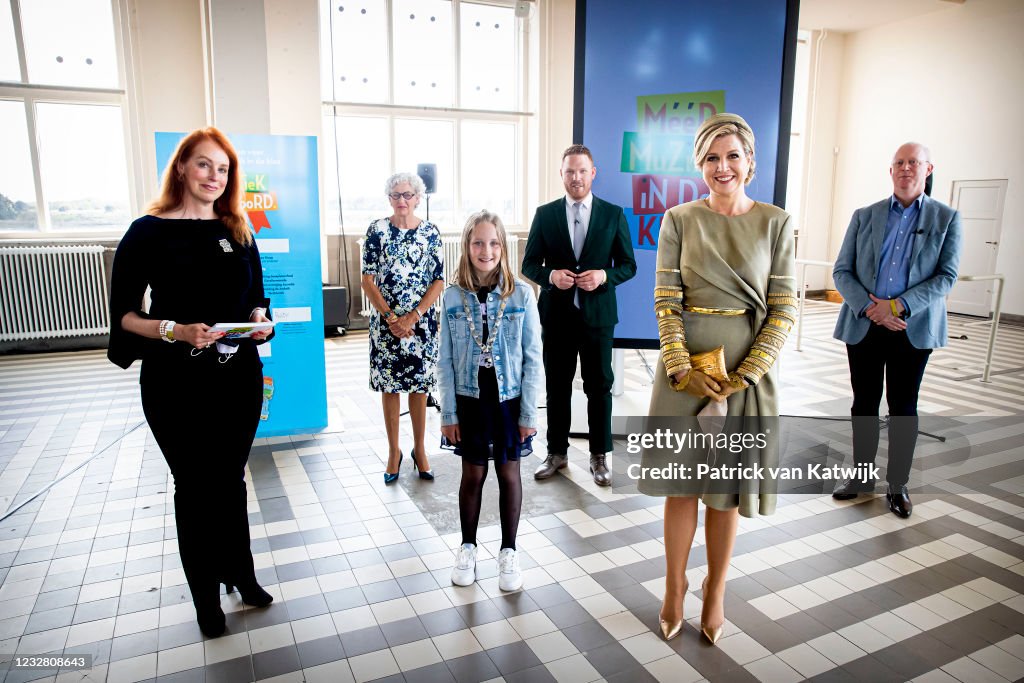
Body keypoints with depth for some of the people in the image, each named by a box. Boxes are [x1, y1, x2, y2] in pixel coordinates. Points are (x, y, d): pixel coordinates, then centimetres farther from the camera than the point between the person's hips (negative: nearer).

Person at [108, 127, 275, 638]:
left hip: (240, 376, 4)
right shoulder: (149, 232, -5)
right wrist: (175, 331, -22)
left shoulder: (238, 232, 7)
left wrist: (260, 320, -6)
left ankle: (240, 573, 35)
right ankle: (206, 595, 28)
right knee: (194, 485, 10)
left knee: (231, 480, 16)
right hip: (177, 383, -3)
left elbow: (257, 297, 15)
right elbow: (123, 313, -7)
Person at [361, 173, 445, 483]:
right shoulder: (378, 230, 0)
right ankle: (393, 451, 20)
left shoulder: (430, 232, 2)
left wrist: (413, 317, -12)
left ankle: (419, 449, 22)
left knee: (419, 385, 8)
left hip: (422, 322, 0)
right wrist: (391, 317, -12)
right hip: (385, 322, 0)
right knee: (389, 386, 7)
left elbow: (439, 281, -2)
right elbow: (368, 279, -3)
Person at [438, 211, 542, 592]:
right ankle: (468, 547, 33)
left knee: (509, 474, 12)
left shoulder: (521, 294, -9)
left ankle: (508, 552, 28)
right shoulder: (454, 296, -5)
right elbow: (446, 361, -1)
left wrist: (529, 412, -7)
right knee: (472, 475, 14)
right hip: (470, 399, 1)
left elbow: (533, 358, -6)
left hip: (509, 399, -1)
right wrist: (448, 413, -2)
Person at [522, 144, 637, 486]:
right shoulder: (545, 214, 3)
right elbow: (529, 264, 4)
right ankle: (557, 453, 25)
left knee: (599, 387, 7)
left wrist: (604, 275, -16)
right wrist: (551, 275, -16)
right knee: (557, 386, 10)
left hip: (597, 314, -1)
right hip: (557, 314, 1)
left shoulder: (613, 214, 2)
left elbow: (628, 265, 3)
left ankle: (599, 456, 21)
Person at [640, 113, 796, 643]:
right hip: (685, 365, 0)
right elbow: (665, 301, -3)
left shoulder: (775, 223, 0)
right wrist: (680, 368, -15)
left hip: (746, 366, 0)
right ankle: (674, 590, 27)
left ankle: (715, 593, 31)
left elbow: (784, 308, -3)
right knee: (681, 481, 9)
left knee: (727, 487, 11)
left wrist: (744, 374, -12)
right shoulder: (679, 220, 0)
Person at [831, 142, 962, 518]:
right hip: (863, 325, 1)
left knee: (903, 408, 8)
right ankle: (862, 475, 26)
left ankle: (898, 484, 21)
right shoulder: (864, 216, 6)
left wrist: (898, 306, -17)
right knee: (864, 403, 10)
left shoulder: (946, 219, 4)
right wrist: (869, 307, -14)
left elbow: (946, 276, -4)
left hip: (914, 328, -1)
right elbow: (842, 270, 1)